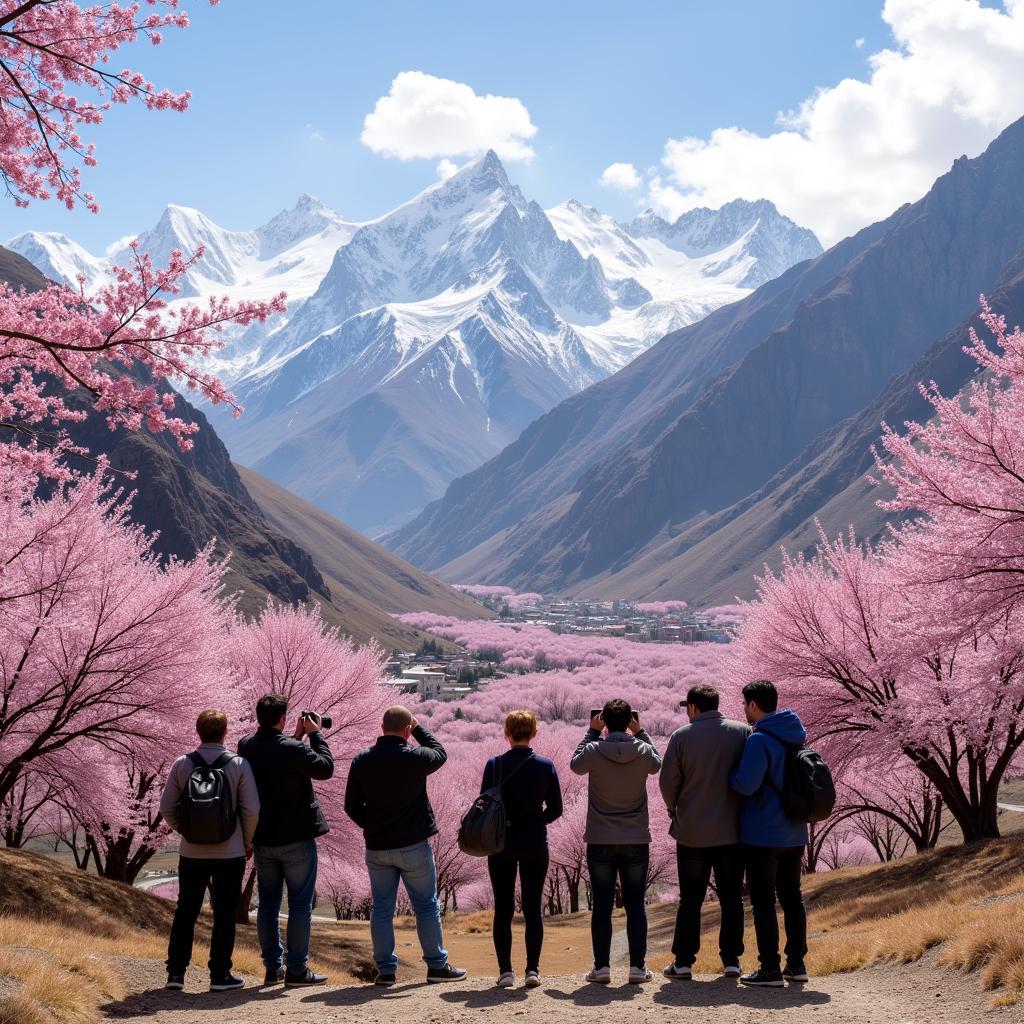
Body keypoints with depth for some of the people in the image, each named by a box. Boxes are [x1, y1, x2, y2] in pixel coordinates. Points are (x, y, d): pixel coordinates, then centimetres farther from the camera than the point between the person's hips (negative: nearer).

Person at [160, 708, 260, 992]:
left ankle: (176, 972, 12)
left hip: (192, 852, 2)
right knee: (224, 915, 6)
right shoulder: (238, 765, -8)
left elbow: (166, 807, 0)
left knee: (185, 913, 13)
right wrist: (248, 841, 7)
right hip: (230, 853, -2)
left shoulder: (182, 764, -2)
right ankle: (220, 975, 7)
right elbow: (251, 809, -8)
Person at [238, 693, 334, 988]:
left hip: (262, 839, 6)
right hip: (296, 839, -6)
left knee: (268, 903, 13)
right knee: (300, 903, 2)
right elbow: (325, 767, -10)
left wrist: (297, 737, 12)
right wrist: (315, 734, 0)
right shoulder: (292, 749, -21)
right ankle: (296, 969, 2)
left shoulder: (246, 747, -1)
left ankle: (273, 967, 16)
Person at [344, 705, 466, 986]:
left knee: (381, 908, 9)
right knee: (426, 906, 8)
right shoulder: (415, 757, -14)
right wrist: (418, 728, 16)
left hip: (376, 847, 3)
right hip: (414, 845, -3)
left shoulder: (361, 761, -3)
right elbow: (440, 753, 9)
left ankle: (385, 968, 10)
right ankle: (437, 965, 13)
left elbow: (351, 806, 3)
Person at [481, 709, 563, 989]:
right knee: (533, 908, 6)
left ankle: (505, 971, 3)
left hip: (501, 843, -1)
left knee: (503, 909, 6)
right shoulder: (545, 766, -4)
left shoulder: (495, 765, -7)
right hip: (535, 845, 1)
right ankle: (533, 969, 2)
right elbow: (555, 809, 0)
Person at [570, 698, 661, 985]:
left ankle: (601, 966, 4)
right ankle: (638, 966, 6)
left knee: (602, 905, 5)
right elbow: (656, 765, 16)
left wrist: (592, 732, 13)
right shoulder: (643, 751, -8)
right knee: (635, 905, 8)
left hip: (600, 840, -1)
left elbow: (576, 765, 12)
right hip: (637, 840, 1)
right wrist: (640, 733, 17)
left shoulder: (594, 751, -11)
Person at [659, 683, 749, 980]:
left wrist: (675, 811, 14)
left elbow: (667, 782, -3)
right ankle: (731, 960, 10)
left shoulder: (681, 736, -6)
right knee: (731, 898, 10)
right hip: (733, 832, 1)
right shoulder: (742, 733, -3)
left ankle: (683, 961, 8)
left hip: (692, 833, -1)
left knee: (690, 899, 7)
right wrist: (744, 811, 11)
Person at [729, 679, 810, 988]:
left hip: (762, 835, -8)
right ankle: (796, 964, 19)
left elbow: (745, 784, -21)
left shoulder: (760, 740, -16)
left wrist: (727, 771, -4)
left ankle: (770, 969, -1)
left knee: (763, 902, -2)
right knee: (792, 898, 15)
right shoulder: (796, 736, 11)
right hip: (794, 833, 8)